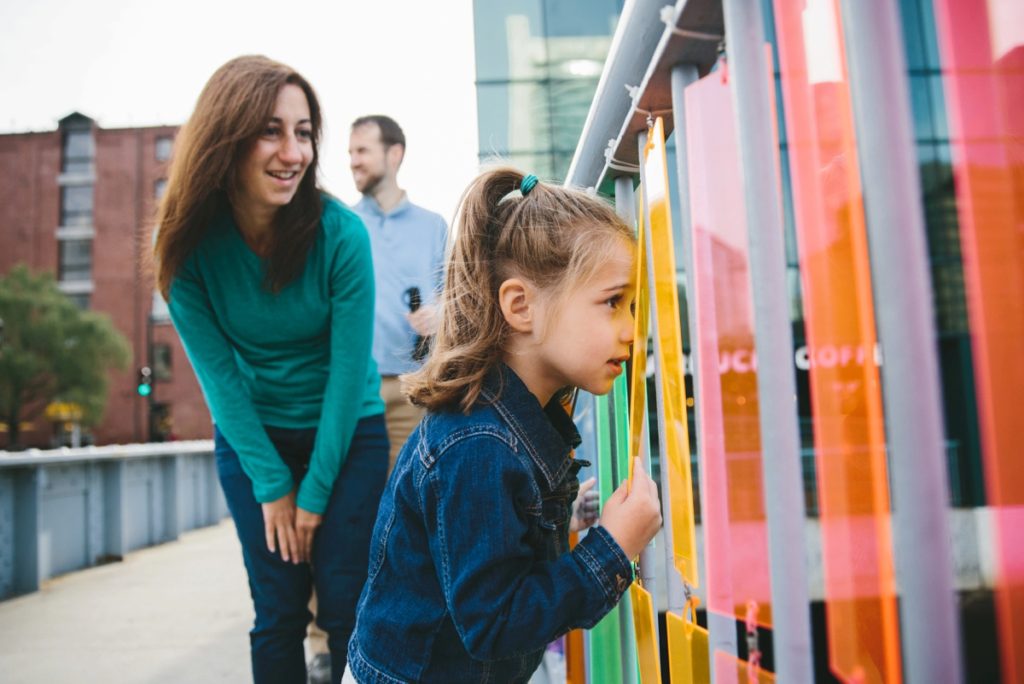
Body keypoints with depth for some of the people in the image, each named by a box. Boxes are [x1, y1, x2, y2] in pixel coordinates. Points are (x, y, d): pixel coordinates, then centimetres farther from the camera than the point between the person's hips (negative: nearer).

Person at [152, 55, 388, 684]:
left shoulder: (341, 232, -19)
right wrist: (271, 484, -10)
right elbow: (218, 371, -9)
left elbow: (349, 367, -16)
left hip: (347, 432, -1)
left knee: (346, 608, 0)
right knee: (278, 611, 6)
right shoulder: (190, 243, -13)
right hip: (250, 436, 2)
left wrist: (315, 491, -12)